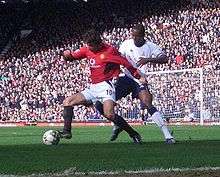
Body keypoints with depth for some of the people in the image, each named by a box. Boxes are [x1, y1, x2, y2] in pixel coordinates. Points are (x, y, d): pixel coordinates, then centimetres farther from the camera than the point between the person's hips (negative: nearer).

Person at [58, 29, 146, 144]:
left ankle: (133, 134, -16)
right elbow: (72, 57, 15)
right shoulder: (87, 50, 9)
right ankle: (67, 131, -2)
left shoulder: (109, 51, -10)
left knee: (109, 114, -29)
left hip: (106, 85, -8)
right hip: (93, 88, 8)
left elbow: (125, 63, -7)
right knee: (67, 102, 0)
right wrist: (67, 54, -9)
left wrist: (139, 77, -6)